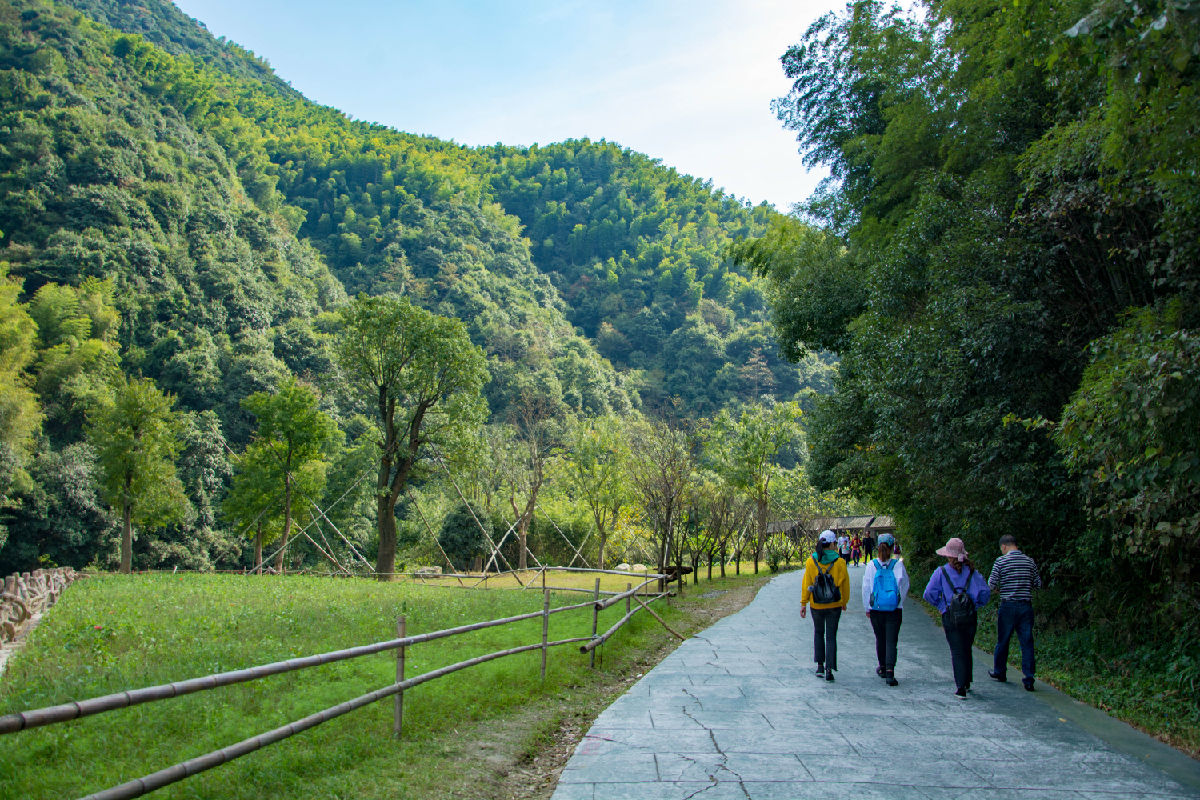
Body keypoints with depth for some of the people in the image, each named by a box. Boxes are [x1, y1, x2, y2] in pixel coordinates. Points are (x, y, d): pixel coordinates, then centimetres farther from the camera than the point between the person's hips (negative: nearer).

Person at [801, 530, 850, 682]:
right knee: (831, 636, 6)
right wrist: (844, 602, 15)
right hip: (834, 605, -1)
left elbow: (806, 583, -3)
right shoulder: (839, 562, -7)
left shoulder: (811, 562, -5)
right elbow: (845, 584, 1)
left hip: (816, 605, 1)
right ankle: (829, 669, -3)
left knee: (818, 633, 20)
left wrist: (803, 603, 3)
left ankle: (820, 665, 16)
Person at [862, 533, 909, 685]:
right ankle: (890, 672, -14)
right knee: (891, 641, 0)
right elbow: (905, 586, 1)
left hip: (876, 609, 1)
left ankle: (882, 668, 33)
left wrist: (867, 608, 8)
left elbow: (866, 588, -2)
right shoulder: (898, 564, -8)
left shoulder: (871, 565, -7)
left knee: (880, 639, 18)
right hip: (895, 610, -1)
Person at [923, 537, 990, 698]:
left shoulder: (941, 572, -3)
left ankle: (960, 688, -6)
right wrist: (976, 606, 8)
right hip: (970, 617, 2)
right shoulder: (971, 571, 2)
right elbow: (985, 592, -6)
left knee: (957, 651, 2)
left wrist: (940, 606, 5)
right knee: (967, 650, 20)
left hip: (950, 617, -2)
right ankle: (966, 682, 33)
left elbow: (929, 594, -9)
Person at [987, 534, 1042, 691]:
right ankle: (1029, 679, -1)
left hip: (1008, 606, -2)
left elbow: (991, 584, -7)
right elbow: (1038, 584, 8)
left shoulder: (1001, 561, -6)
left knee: (1002, 641, 13)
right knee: (1027, 642, 3)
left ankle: (1000, 672, 27)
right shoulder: (1030, 561, 4)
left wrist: (996, 590, 14)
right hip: (1026, 606, 2)